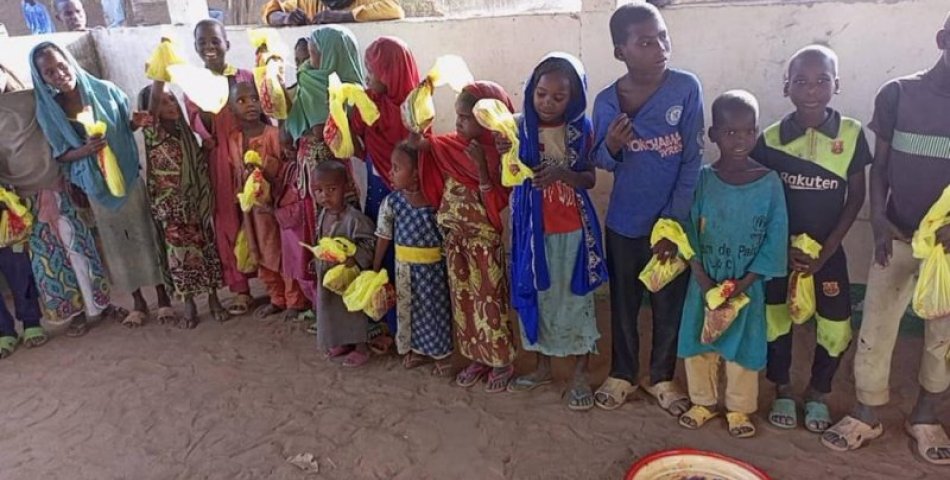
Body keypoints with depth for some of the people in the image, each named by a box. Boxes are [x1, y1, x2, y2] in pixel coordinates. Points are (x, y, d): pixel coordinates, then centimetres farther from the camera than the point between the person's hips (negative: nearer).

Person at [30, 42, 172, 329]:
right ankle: (138, 302, 25)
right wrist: (84, 150, -22)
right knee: (118, 242, 11)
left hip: (129, 176, -1)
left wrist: (136, 123, -17)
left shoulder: (105, 91, -8)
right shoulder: (48, 111, -5)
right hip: (95, 186, 1)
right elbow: (60, 155, -2)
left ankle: (163, 297, 17)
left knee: (146, 234, 5)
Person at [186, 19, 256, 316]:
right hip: (217, 162, 2)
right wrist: (204, 109, -20)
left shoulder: (246, 77, 2)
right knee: (226, 223, 5)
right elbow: (199, 128, -3)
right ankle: (240, 288, 18)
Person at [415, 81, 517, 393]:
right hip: (455, 239, 6)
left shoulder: (497, 155, -15)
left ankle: (502, 362, 21)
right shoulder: (452, 146, 1)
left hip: (484, 241, -6)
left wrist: (481, 167, -28)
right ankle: (477, 358, 30)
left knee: (489, 301, 4)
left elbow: (495, 206, -21)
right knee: (463, 299, 14)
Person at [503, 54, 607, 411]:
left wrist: (564, 174, -22)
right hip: (533, 226, 1)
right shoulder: (521, 127, -5)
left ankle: (581, 373, 23)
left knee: (575, 296, 7)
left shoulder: (582, 130, -5)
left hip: (573, 227, -1)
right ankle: (543, 365, 32)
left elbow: (590, 179, -2)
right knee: (536, 294, 12)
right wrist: (506, 157, -27)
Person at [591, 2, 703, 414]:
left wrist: (674, 221, -12)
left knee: (669, 306, 13)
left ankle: (662, 377, 35)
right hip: (623, 224, 1)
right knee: (623, 304, 15)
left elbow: (693, 160, -9)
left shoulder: (686, 88, -11)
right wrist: (611, 146, -21)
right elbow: (603, 164, 3)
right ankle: (622, 374, 35)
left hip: (671, 221, -1)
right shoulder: (607, 101, -7)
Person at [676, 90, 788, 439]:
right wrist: (703, 279, -14)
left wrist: (744, 283, -14)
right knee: (698, 341, 12)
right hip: (705, 281, 1)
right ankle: (704, 401, 33)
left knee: (743, 345, 11)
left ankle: (739, 408, 31)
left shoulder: (769, 182, -9)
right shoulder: (702, 179, -8)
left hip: (748, 283, -1)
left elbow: (775, 238, -9)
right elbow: (688, 231, -8)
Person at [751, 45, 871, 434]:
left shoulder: (852, 134, -7)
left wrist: (828, 248, -8)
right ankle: (782, 392, 29)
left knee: (836, 328, 1)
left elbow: (856, 197, -1)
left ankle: (817, 394, 27)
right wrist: (783, 247, -11)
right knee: (776, 321, 7)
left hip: (827, 248, 1)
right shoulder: (770, 138, -9)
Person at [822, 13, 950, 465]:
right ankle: (867, 414, 20)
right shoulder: (897, 93, -2)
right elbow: (879, 165, 2)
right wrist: (878, 219, -10)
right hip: (899, 234, 0)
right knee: (876, 326, 4)